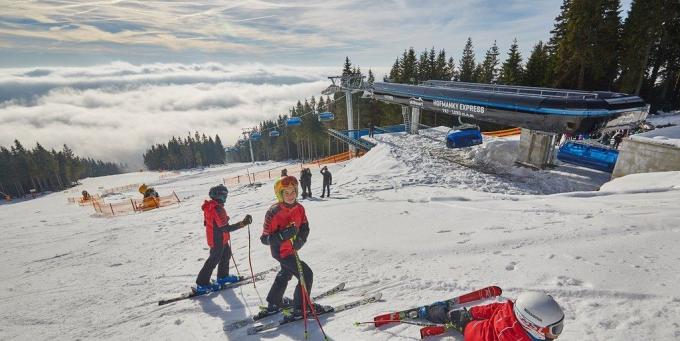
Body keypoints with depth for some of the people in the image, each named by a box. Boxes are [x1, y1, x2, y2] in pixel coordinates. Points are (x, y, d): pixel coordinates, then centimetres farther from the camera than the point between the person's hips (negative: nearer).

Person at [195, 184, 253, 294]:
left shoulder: (210, 205, 0)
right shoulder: (218, 209, -30)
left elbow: (206, 222, 13)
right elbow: (226, 228, -30)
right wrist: (243, 223, -34)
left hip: (215, 238, 9)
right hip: (218, 240, -9)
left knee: (226, 254, 23)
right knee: (214, 260, 6)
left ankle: (222, 277, 39)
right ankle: (202, 284, 20)